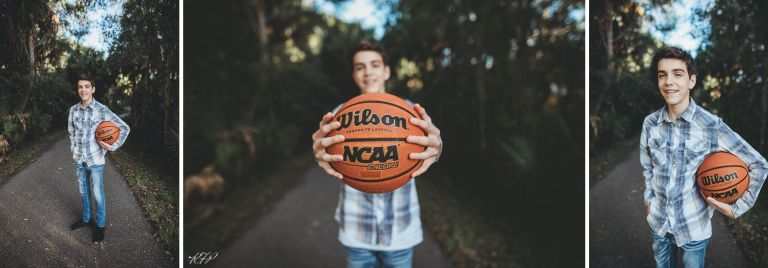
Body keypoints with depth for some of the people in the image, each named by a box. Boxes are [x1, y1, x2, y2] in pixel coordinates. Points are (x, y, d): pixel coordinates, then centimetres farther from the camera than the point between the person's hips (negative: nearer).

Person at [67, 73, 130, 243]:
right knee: (83, 192, 18)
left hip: (95, 160, -4)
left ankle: (100, 225, 17)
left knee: (97, 194, 3)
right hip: (79, 160, 4)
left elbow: (125, 128, -9)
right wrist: (74, 150, 11)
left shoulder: (102, 110, -13)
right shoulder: (73, 110, 1)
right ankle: (86, 219, 36)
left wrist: (113, 146, -13)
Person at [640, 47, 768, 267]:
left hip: (694, 227, -3)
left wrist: (737, 208, -13)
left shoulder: (711, 126, -16)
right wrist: (649, 199, 2)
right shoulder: (650, 123, -5)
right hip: (658, 223, 3)